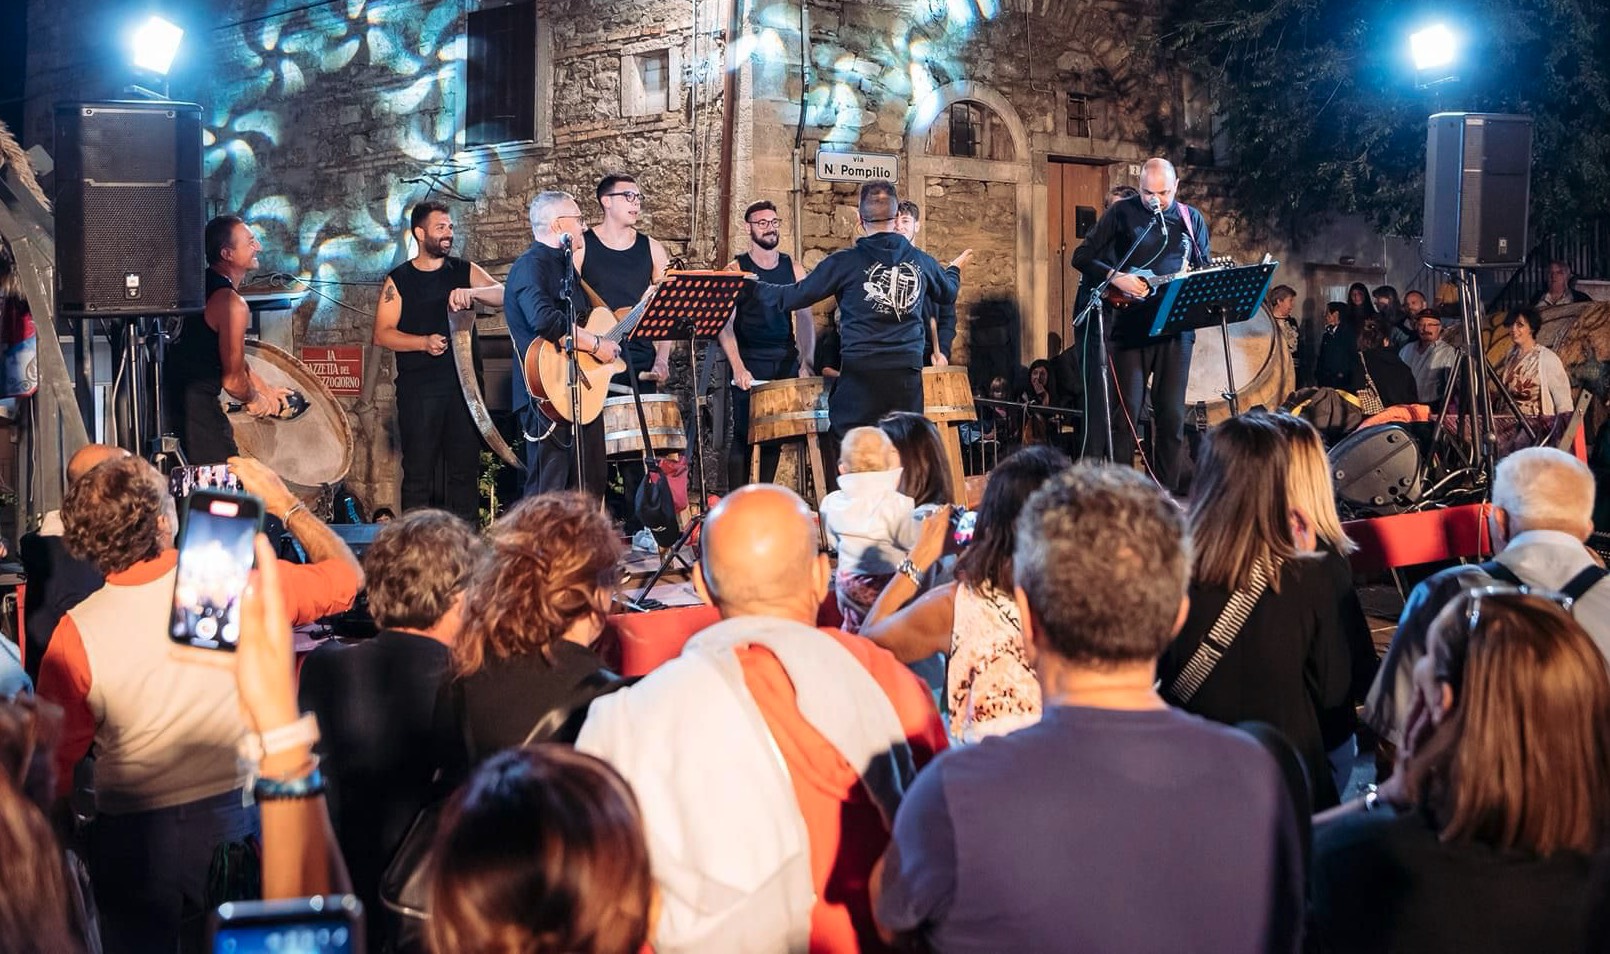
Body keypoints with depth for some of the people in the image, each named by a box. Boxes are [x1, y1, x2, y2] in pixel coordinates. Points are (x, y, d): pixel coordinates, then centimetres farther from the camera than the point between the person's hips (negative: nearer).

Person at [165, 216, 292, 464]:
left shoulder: (205, 284, 11)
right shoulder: (232, 304, -20)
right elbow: (233, 379, -16)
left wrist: (266, 390, 21)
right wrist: (254, 400, 4)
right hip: (195, 401, -11)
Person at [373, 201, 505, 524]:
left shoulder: (465, 271, 11)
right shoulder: (398, 280, 4)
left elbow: (503, 295, -4)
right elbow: (382, 335, -1)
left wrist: (471, 292, -23)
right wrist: (424, 342, -16)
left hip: (464, 383, 2)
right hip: (419, 388, -2)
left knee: (465, 468, 4)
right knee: (418, 470, -2)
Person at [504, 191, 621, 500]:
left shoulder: (565, 266, 19)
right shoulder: (530, 266, -12)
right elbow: (545, 321, -30)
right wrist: (595, 344, -22)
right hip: (549, 396, -10)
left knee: (590, 486, 13)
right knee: (548, 490, -9)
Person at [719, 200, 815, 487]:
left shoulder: (793, 269, 9)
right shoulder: (736, 270, -1)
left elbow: (805, 318, 8)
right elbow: (725, 323, -7)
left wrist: (807, 363, -4)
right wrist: (738, 367, -18)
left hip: (786, 361, 3)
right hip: (749, 362, -3)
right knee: (744, 434, -5)